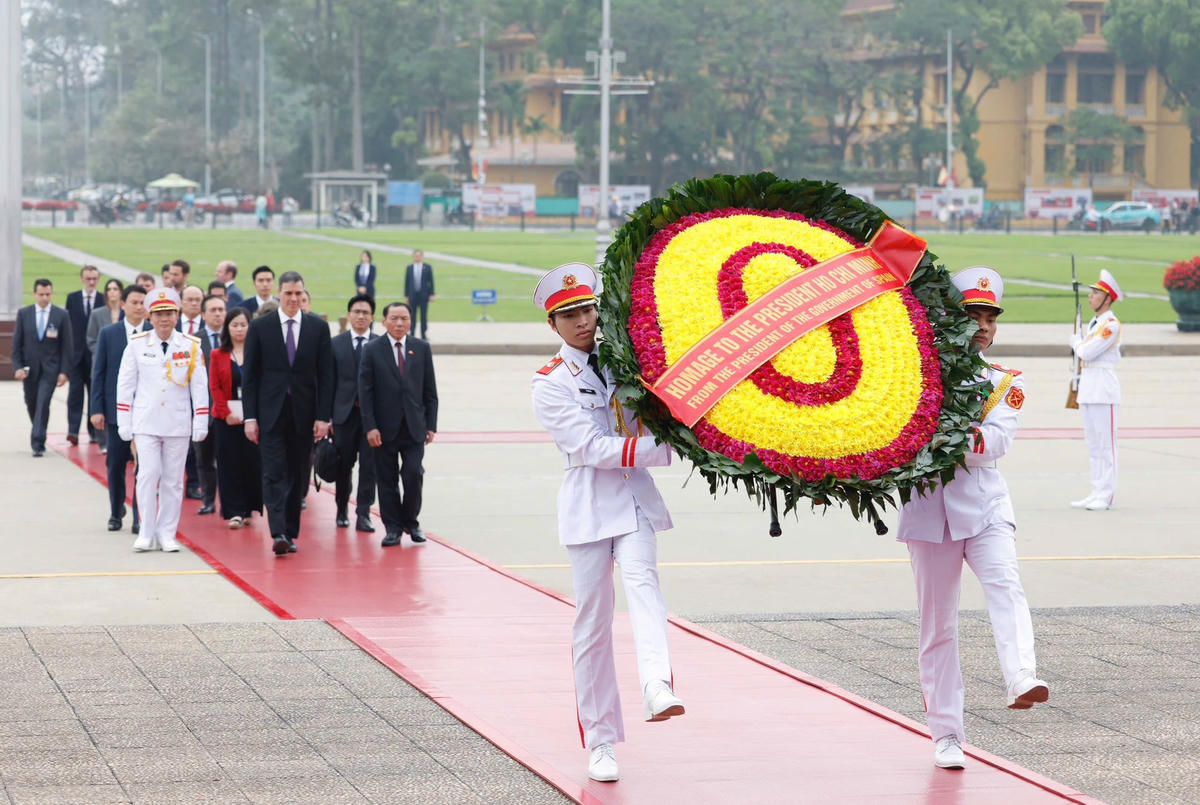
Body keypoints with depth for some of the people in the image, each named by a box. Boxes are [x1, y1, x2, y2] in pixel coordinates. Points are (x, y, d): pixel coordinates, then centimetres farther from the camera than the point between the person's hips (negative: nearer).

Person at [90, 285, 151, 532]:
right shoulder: (108, 334, 4)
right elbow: (98, 373, 5)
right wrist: (97, 409, -2)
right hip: (116, 409, 1)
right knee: (115, 464, 7)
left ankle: (140, 517, 3)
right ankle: (115, 513, 24)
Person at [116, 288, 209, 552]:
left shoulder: (190, 346, 1)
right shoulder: (136, 345, 0)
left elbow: (199, 387, 3)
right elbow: (125, 385, 4)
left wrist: (201, 425, 0)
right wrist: (124, 425, 1)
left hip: (178, 424, 1)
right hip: (146, 422, -1)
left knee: (173, 480, 4)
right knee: (148, 474, -8)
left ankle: (166, 533, 13)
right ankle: (146, 534, 0)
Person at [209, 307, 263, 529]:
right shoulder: (218, 355, 7)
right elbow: (214, 386, 3)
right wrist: (227, 413, -8)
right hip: (226, 417, 1)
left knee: (253, 463, -2)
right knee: (229, 465, -1)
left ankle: (249, 510, 10)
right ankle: (234, 512, 1)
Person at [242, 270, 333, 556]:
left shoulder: (318, 327, 5)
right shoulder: (260, 327, 1)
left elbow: (325, 375, 4)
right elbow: (249, 376, 2)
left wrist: (324, 416, -3)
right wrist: (250, 417, -5)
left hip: (303, 414, 2)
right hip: (271, 413, -2)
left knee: (298, 476, 6)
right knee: (275, 474, -10)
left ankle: (290, 533, 15)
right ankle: (278, 534, -19)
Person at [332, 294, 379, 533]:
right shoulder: (335, 344, 5)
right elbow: (329, 382, 3)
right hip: (344, 412, 1)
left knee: (369, 466, -3)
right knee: (343, 465, 8)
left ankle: (363, 514, 2)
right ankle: (342, 510, 24)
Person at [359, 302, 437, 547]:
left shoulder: (421, 349, 6)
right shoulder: (372, 350, 0)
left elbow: (430, 391, 8)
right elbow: (365, 392, -3)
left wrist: (431, 425, 2)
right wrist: (370, 427, -10)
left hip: (414, 427, 1)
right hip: (385, 427, -1)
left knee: (413, 475, -7)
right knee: (387, 480, 2)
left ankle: (411, 521, 14)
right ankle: (393, 528, 12)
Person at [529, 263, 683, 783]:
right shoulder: (550, 385, -1)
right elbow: (592, 448, -13)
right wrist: (666, 450, -20)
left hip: (635, 495, 2)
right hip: (589, 502, -2)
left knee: (641, 576, -26)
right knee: (593, 623, 0)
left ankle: (657, 688, -46)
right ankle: (600, 743, 8)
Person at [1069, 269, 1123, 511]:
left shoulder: (1111, 324, -12)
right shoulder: (1093, 323, 16)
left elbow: (1088, 352, -18)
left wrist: (1077, 343, 1)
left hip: (1104, 390, -9)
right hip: (1088, 389, 9)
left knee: (1105, 443, -7)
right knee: (1092, 443, 11)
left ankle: (1106, 495, -5)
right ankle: (1096, 493, 15)